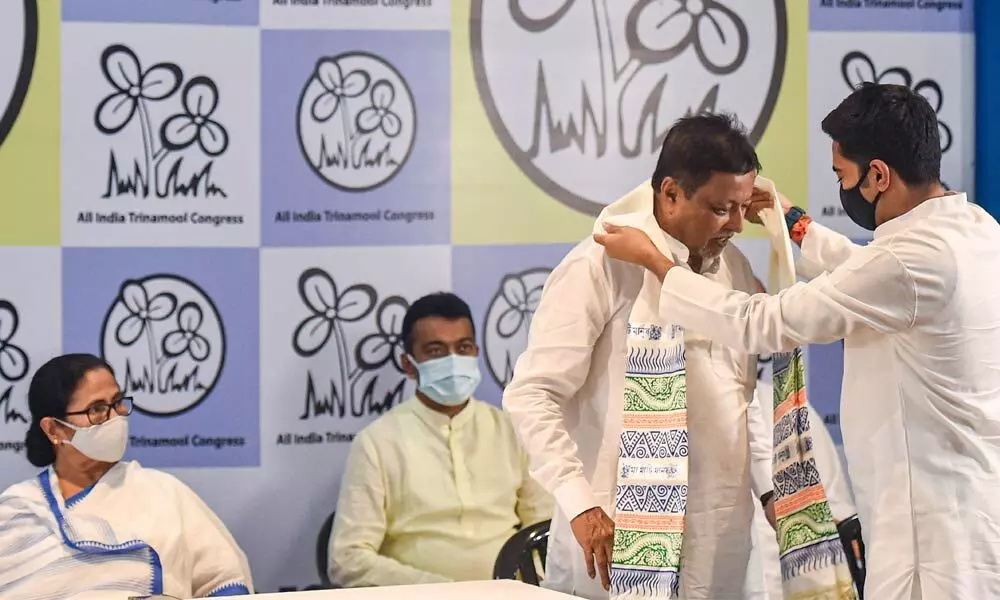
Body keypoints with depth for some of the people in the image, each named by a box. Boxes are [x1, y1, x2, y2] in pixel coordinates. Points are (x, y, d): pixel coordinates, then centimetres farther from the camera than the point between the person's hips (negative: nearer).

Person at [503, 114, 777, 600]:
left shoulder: (733, 267, 13)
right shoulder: (601, 267, -9)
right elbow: (531, 395, -13)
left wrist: (769, 485, 12)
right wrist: (580, 505, -22)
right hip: (620, 539, -6)